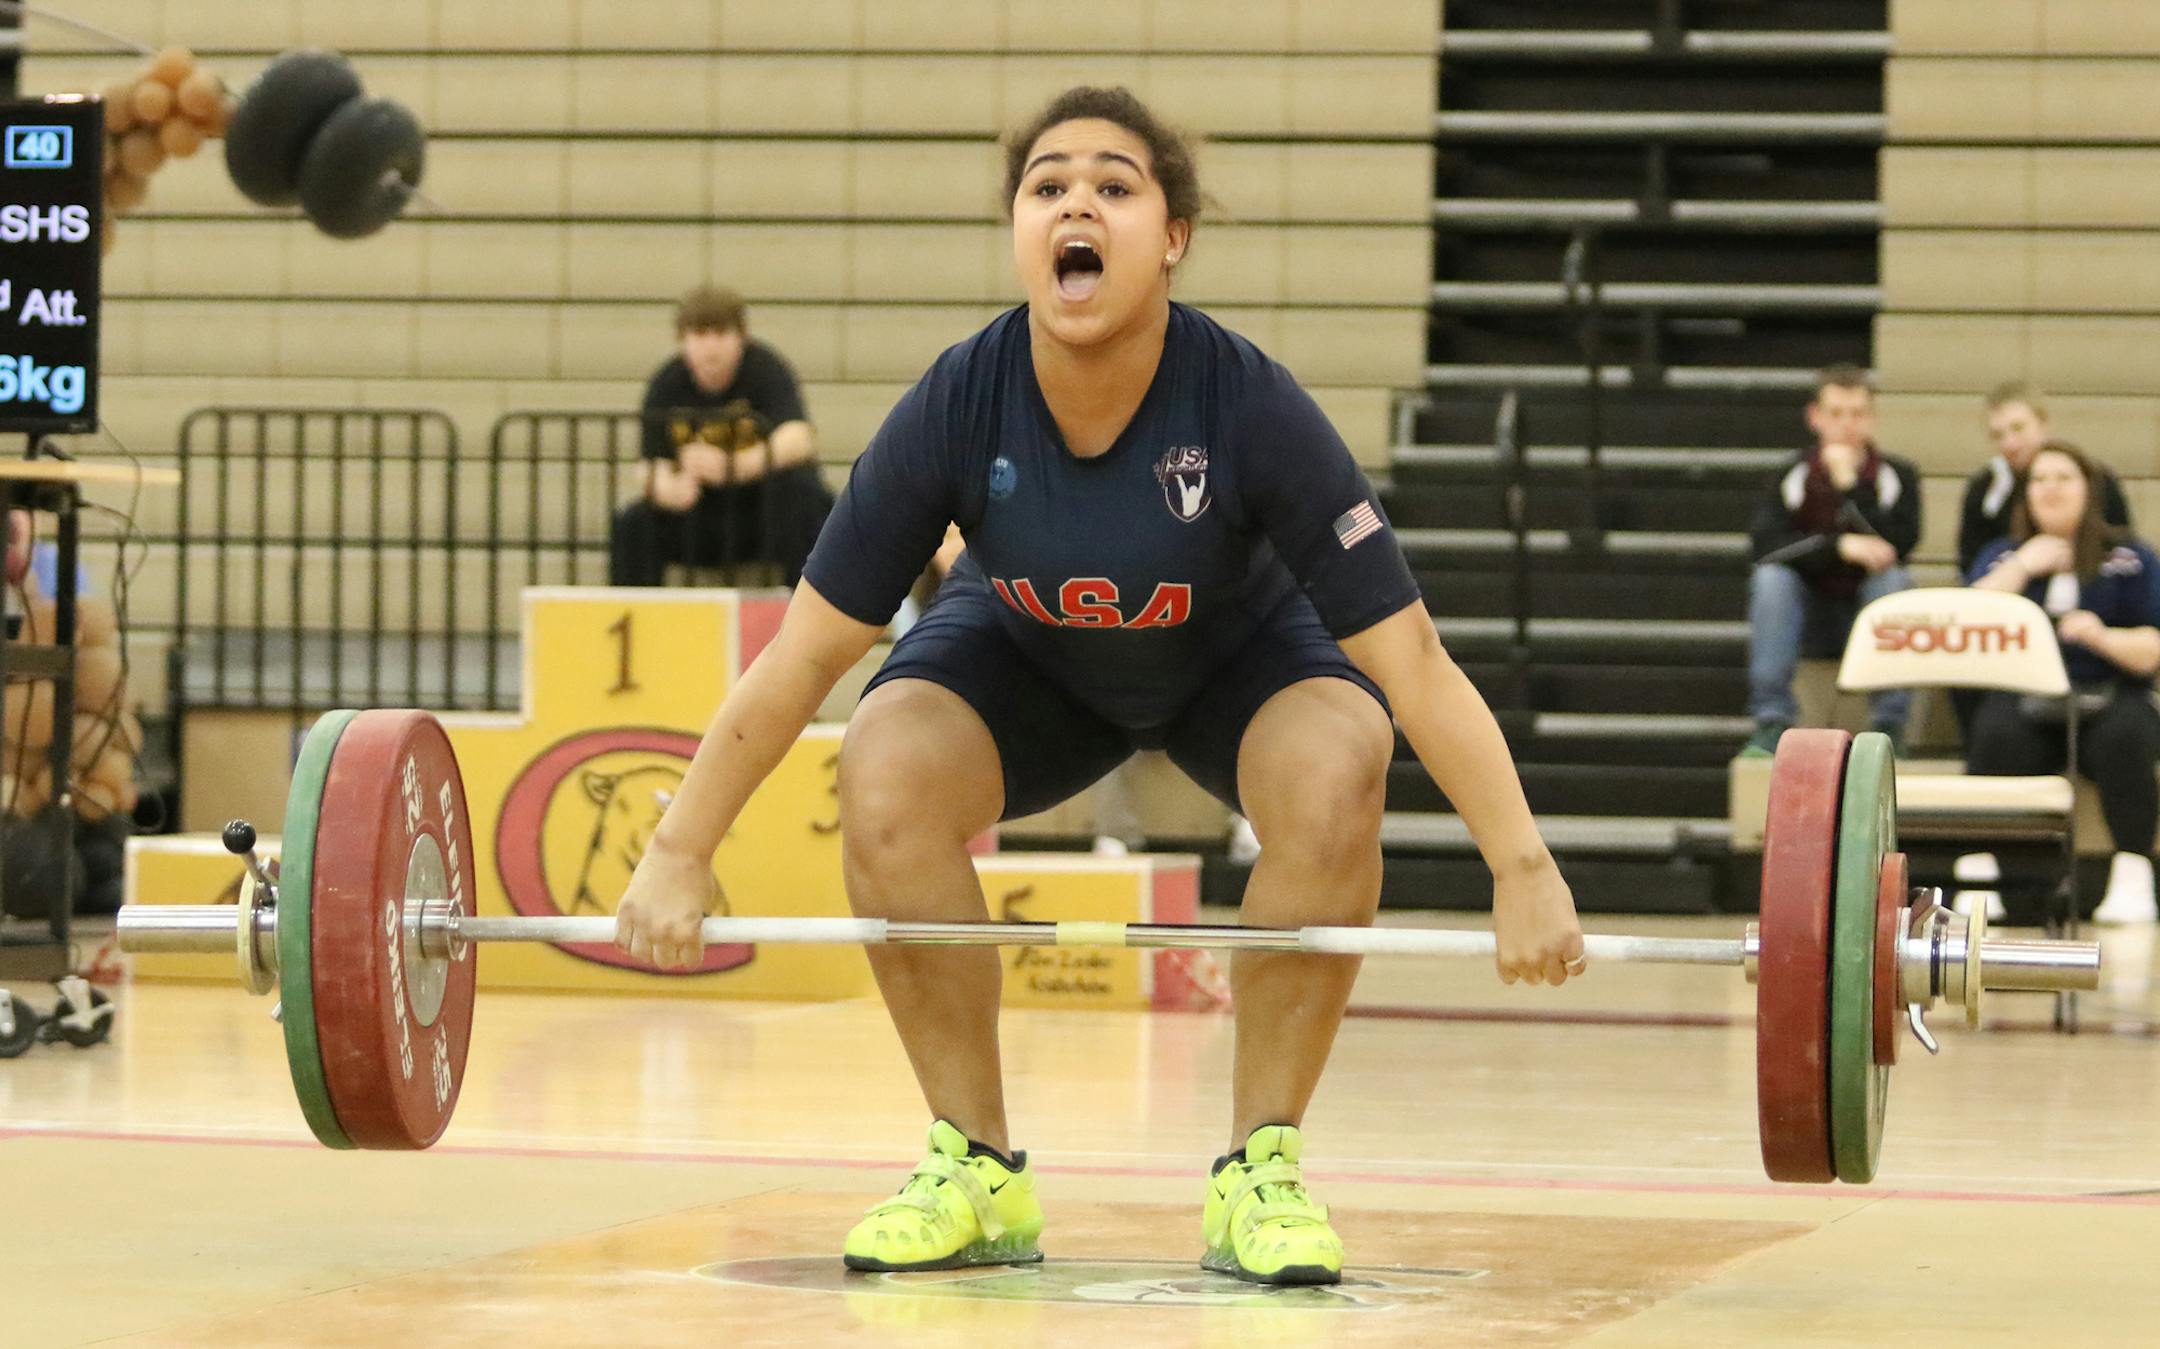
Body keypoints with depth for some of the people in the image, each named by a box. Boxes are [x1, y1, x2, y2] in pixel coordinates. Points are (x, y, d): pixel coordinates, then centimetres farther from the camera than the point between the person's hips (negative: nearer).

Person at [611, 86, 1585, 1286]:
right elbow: (804, 654, -20)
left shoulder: (1251, 409, -34)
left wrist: (1522, 870, -35)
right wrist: (677, 858, -19)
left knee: (1334, 777, -34)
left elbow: (1410, 663, -30)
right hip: (1029, 654, 1)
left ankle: (1261, 1170, -17)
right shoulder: (956, 410, -29)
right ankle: (976, 1171, -11)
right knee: (885, 780, -28)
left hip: (1235, 657, -1)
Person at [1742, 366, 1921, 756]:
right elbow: (1765, 544, -19)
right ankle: (1772, 721, -30)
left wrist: (1849, 485, -21)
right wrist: (1839, 547, -30)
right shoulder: (1794, 475, -2)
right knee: (1770, 575, -27)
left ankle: (1890, 723, -28)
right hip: (1811, 618, 1)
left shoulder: (1896, 475, -3)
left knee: (1892, 578, -30)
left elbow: (1895, 547, -19)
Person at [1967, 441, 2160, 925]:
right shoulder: (2002, 556, 17)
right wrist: (2022, 567, -6)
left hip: (2110, 701, -1)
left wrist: (2104, 637, -15)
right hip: (2022, 701, 1)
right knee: (1996, 736, -34)